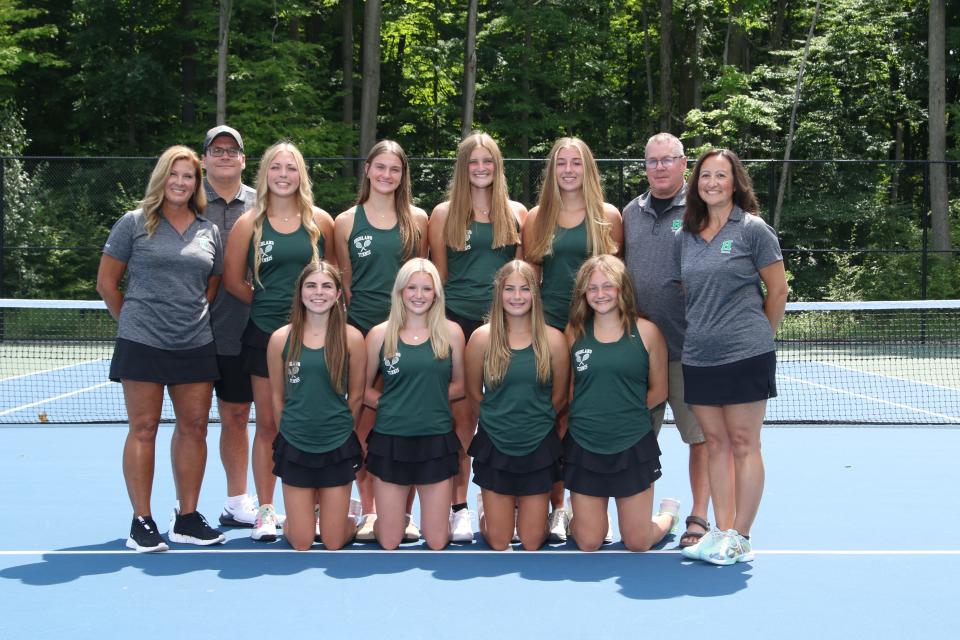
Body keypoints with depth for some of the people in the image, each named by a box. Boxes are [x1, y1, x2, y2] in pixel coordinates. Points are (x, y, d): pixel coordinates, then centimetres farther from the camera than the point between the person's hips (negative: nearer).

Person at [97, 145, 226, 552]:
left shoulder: (209, 231, 11)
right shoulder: (134, 223, 2)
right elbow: (106, 282, 5)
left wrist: (191, 318, 12)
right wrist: (132, 320, 7)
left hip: (196, 345, 4)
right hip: (142, 344, -4)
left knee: (194, 427, 5)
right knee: (143, 428, -1)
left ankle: (187, 518, 16)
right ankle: (141, 523, 5)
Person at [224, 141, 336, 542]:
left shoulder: (320, 221, 4)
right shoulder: (249, 224, 3)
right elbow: (233, 280, 5)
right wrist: (267, 303, 2)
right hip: (265, 335, 0)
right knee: (268, 425, 5)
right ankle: (266, 511, 13)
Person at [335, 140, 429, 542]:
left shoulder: (417, 220, 7)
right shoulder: (347, 221, 5)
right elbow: (343, 282, 9)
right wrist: (348, 324, 5)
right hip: (362, 329, 0)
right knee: (364, 422, 3)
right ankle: (368, 511, 13)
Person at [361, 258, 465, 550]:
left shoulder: (451, 332, 1)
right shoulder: (380, 334, -1)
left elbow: (459, 386, 10)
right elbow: (364, 389, 6)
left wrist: (429, 395, -3)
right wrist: (389, 403, -8)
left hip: (436, 441, 0)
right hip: (390, 441, 0)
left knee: (437, 542, 5)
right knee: (389, 543, 6)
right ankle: (401, 513, 37)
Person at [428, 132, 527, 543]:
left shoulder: (517, 213, 11)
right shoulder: (444, 214, 8)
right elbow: (438, 276, 8)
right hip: (459, 322, -1)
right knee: (462, 414, -1)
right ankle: (459, 505, 8)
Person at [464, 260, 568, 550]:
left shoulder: (553, 339, -8)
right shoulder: (482, 338, -8)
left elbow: (559, 397, 4)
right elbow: (474, 391, 4)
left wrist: (534, 419, 10)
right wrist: (502, 417, 9)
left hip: (538, 447, 0)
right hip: (495, 446, 0)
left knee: (531, 543, 7)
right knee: (498, 543, 6)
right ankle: (486, 511, 37)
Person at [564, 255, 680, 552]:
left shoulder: (646, 331, -3)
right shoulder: (575, 331, 2)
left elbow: (658, 391, 3)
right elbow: (566, 390, 9)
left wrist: (626, 411, -2)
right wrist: (588, 413, -4)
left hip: (633, 446, -1)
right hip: (584, 446, 2)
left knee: (638, 543, 6)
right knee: (589, 544, 5)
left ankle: (668, 514, 38)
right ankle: (577, 513, 39)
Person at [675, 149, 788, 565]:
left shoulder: (753, 229, -2)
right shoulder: (685, 236, 12)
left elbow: (778, 290, 1)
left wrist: (759, 336, 7)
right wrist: (701, 333, 12)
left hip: (745, 355, -5)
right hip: (697, 357, 5)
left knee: (743, 443, -1)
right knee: (715, 442, 8)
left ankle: (739, 539, 6)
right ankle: (722, 532, 14)